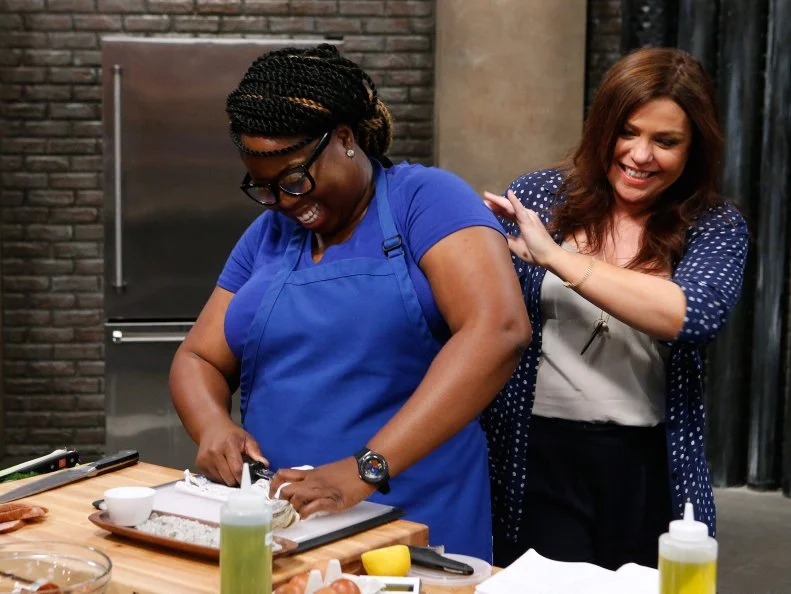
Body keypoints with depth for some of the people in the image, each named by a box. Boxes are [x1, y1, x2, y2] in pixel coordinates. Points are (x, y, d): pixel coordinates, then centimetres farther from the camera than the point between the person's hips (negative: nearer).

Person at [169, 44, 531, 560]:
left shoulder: (425, 199, -5)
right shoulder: (266, 235, 12)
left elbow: (499, 331, -19)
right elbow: (199, 360, 16)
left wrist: (366, 468, -25)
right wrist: (213, 425, -8)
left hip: (415, 524, -4)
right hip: (272, 517, 4)